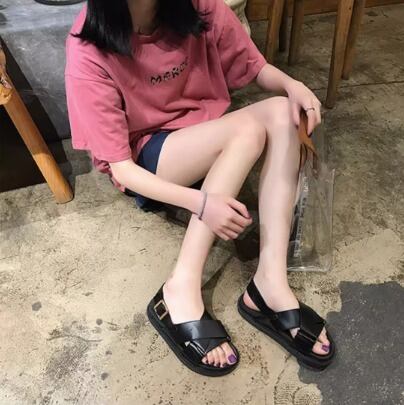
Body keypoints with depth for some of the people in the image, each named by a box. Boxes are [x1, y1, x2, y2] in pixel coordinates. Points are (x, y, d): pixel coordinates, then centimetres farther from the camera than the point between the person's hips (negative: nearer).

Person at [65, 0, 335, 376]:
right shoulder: (89, 55, -23)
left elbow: (254, 66, 1)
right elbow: (120, 167, -22)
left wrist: (292, 85, -21)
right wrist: (200, 202, -36)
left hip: (209, 139, 5)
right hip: (144, 160, -4)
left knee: (280, 111, -23)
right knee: (249, 128, -30)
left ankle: (270, 281, -28)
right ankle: (182, 289, -29)